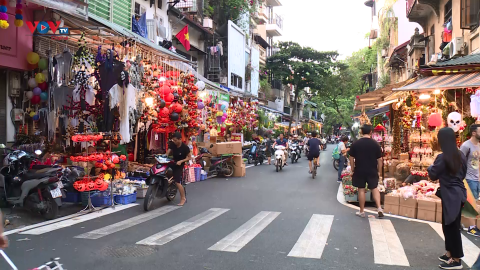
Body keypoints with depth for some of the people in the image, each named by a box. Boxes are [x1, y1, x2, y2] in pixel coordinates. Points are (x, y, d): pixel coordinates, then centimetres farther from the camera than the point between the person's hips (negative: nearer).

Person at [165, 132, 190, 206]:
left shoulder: (185, 147, -20)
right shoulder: (172, 144, -6)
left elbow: (189, 157, -12)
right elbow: (167, 153, -7)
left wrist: (181, 161, -24)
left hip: (179, 165, -6)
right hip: (173, 162, 6)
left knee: (177, 182, -13)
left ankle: (183, 198, 2)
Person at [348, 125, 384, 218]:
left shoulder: (355, 144, -6)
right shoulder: (375, 144, -5)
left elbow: (351, 158, -1)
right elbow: (379, 159, -2)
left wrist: (352, 169, 10)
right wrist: (379, 171, 8)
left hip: (359, 171, 0)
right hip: (372, 171, 1)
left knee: (361, 190, 6)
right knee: (374, 188, 15)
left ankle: (362, 211, 14)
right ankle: (379, 208, 4)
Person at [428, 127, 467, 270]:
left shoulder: (442, 157, -18)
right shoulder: (461, 155, 5)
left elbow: (433, 175, -7)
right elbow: (463, 174, 16)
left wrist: (431, 167, 11)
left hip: (450, 195, -8)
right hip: (458, 193, 8)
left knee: (452, 226, 0)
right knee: (449, 225, 17)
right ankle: (450, 254, 27)